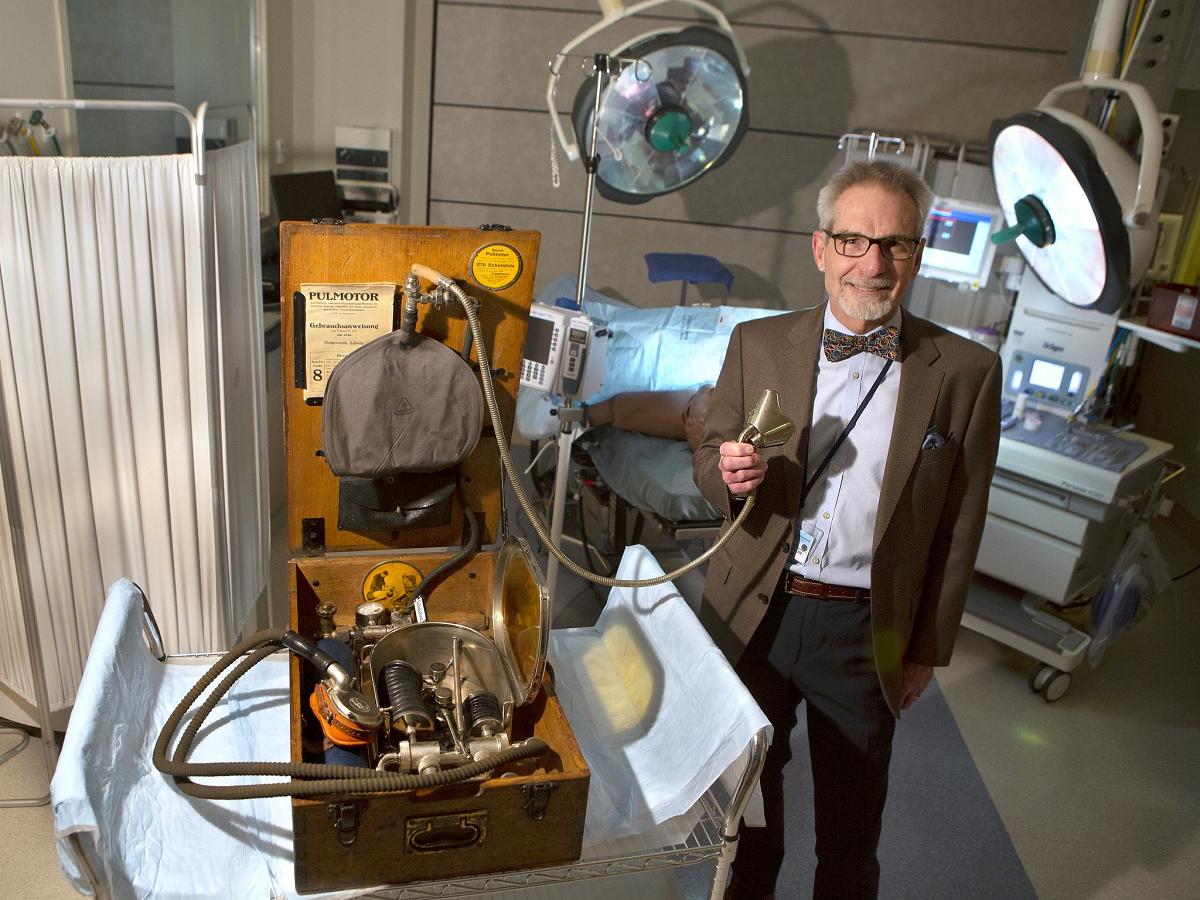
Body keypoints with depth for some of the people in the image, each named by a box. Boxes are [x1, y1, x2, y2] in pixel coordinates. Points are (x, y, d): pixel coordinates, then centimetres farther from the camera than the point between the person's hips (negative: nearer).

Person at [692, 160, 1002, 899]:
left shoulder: (965, 372, -7)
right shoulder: (758, 344, -3)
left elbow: (959, 527, -2)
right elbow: (708, 455, 4)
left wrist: (928, 649, 1)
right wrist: (729, 473, -20)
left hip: (866, 631, -1)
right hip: (754, 614, 2)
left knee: (851, 822, 17)